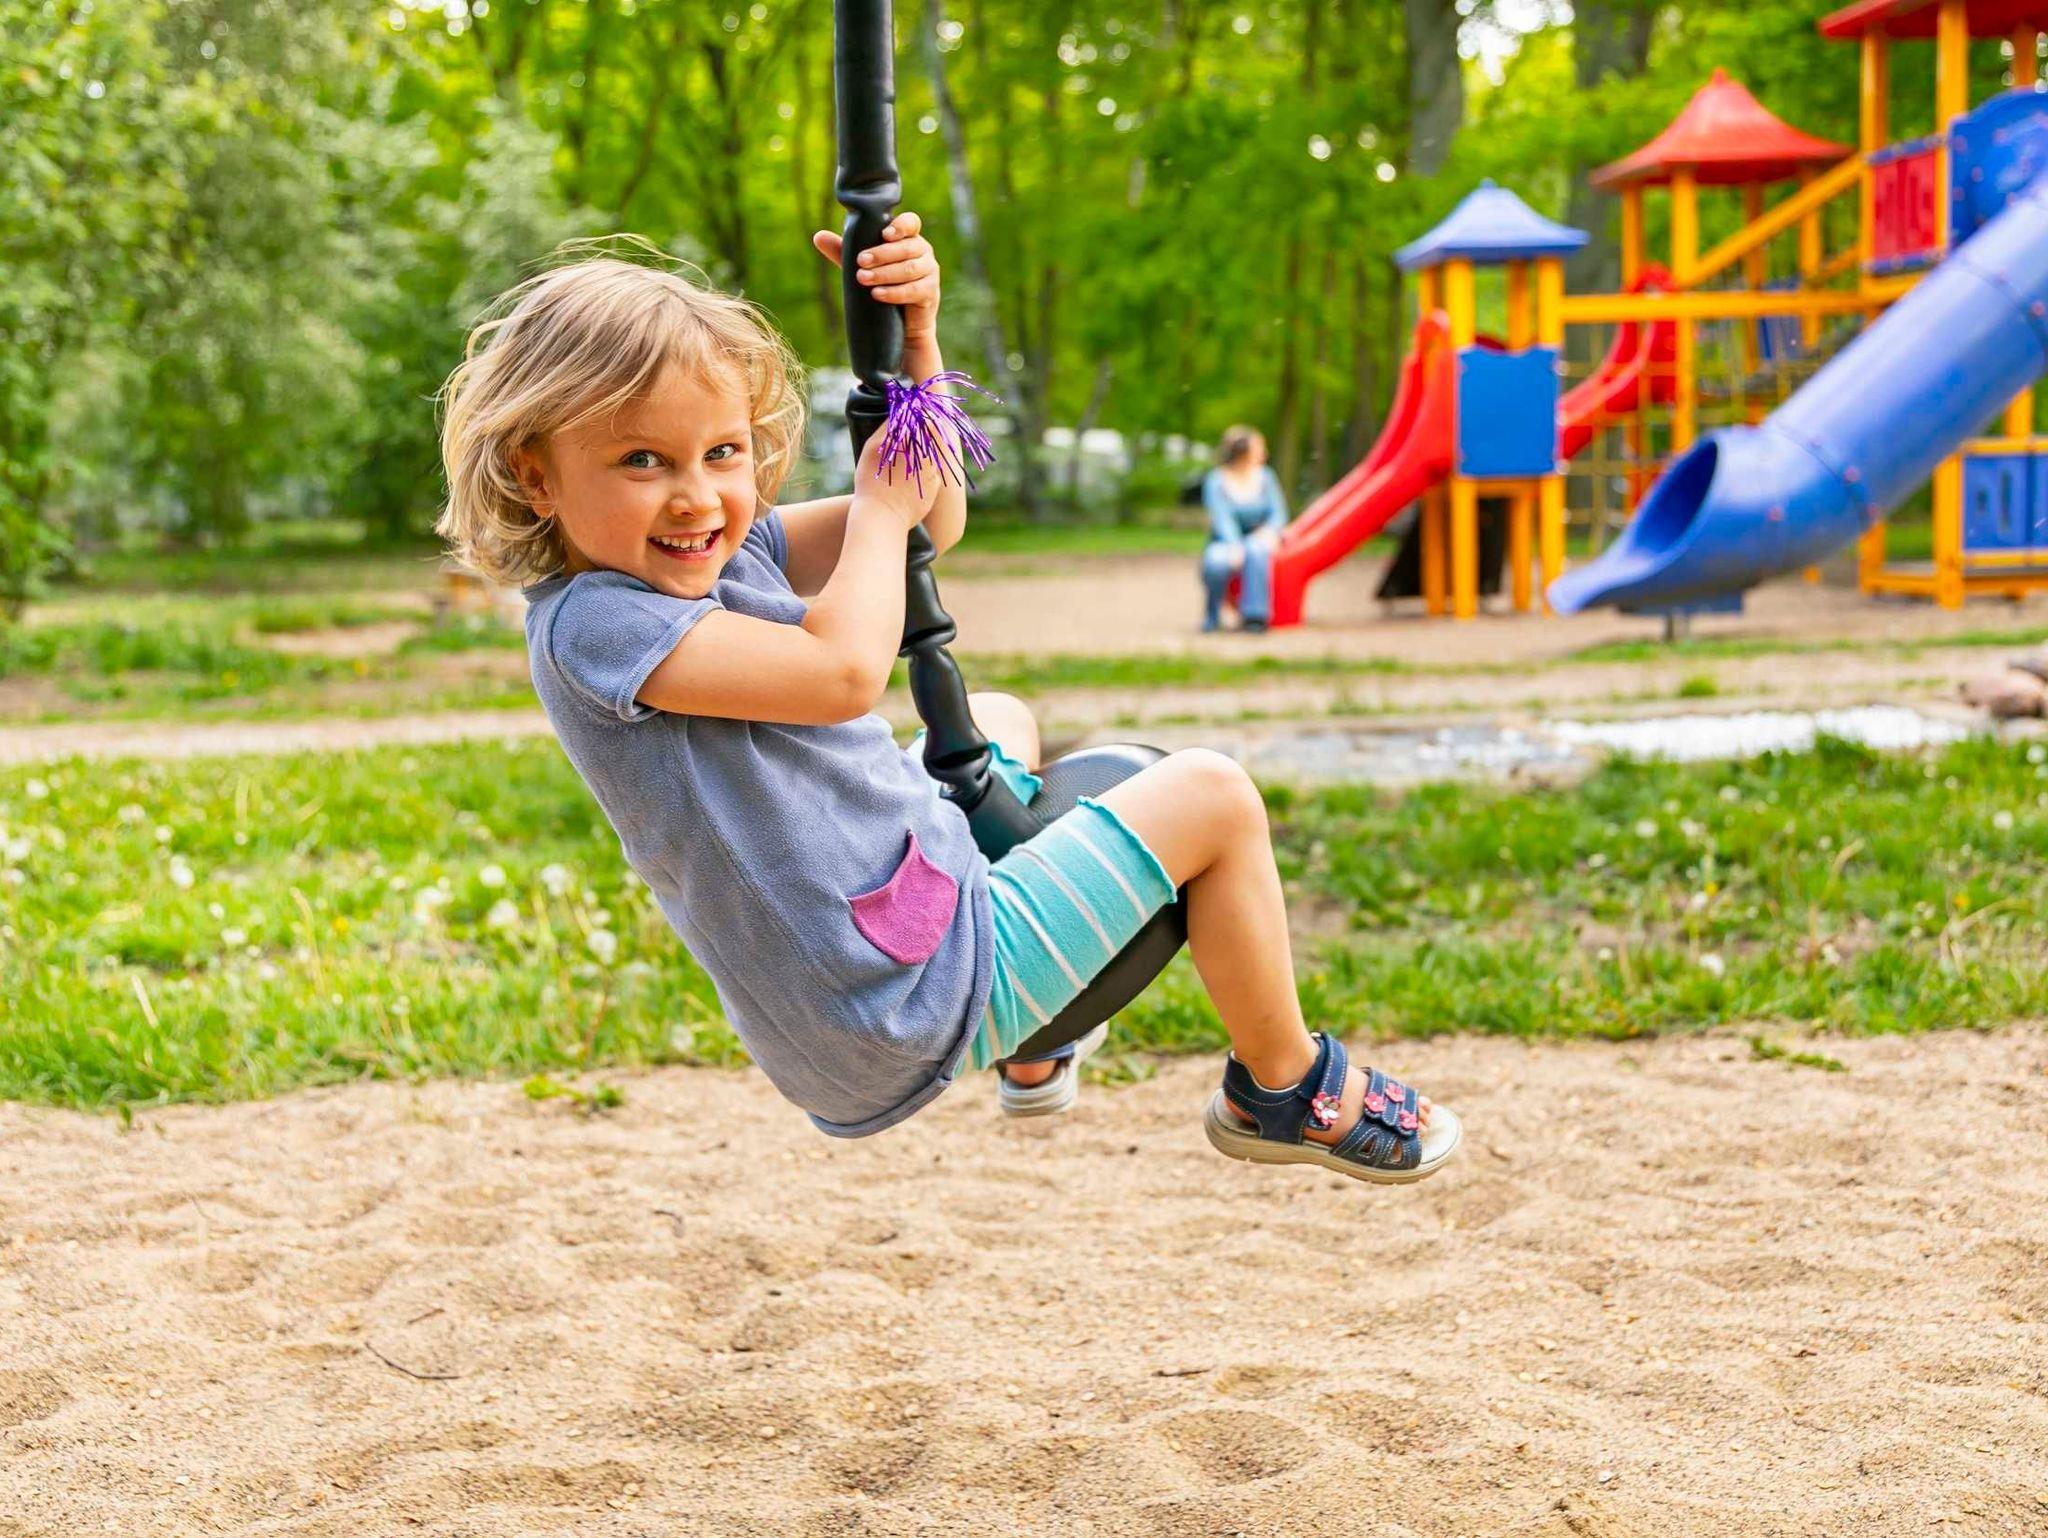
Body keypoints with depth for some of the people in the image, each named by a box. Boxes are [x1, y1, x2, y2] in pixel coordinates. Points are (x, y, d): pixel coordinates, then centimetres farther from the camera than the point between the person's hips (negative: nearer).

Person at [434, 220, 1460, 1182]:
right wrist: (880, 504, -15)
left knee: (999, 722, 35)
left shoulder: (716, 553, 4)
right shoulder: (587, 623, -24)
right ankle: (1287, 1089, 23)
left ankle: (1030, 1053, 40)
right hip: (914, 1009, -10)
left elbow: (930, 520, 13)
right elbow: (843, 669, -33)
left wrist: (912, 336, 0)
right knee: (1210, 796, -1)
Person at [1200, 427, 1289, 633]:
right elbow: (1222, 518, -17)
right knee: (1216, 561, -36)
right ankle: (1211, 618, -10)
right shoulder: (1216, 481, -5)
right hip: (1225, 543, -2)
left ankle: (1255, 616, -33)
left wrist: (1270, 531, -24)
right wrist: (1235, 546, -34)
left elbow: (1278, 512, -1)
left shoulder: (1265, 477, 6)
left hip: (1256, 540, 2)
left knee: (1256, 550, -35)